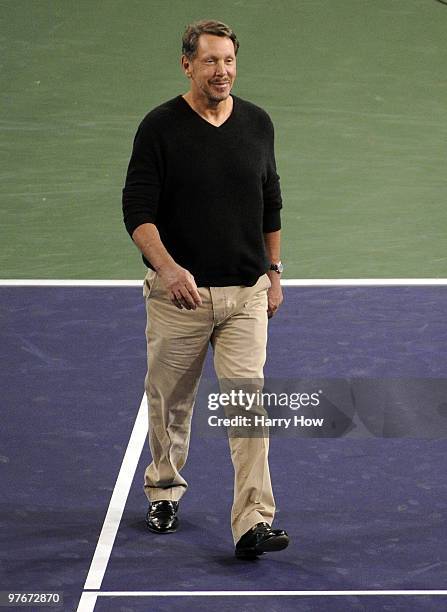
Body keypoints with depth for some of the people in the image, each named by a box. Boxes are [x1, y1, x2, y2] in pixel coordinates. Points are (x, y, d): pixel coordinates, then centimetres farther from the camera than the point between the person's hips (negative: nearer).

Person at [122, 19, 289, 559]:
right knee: (171, 400, 14)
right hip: (179, 292, -1)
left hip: (246, 292, 2)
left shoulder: (257, 123, 5)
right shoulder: (160, 127, -8)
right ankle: (164, 490, 38)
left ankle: (253, 523, -12)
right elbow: (137, 210, -13)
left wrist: (273, 273, 14)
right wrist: (167, 266, -28)